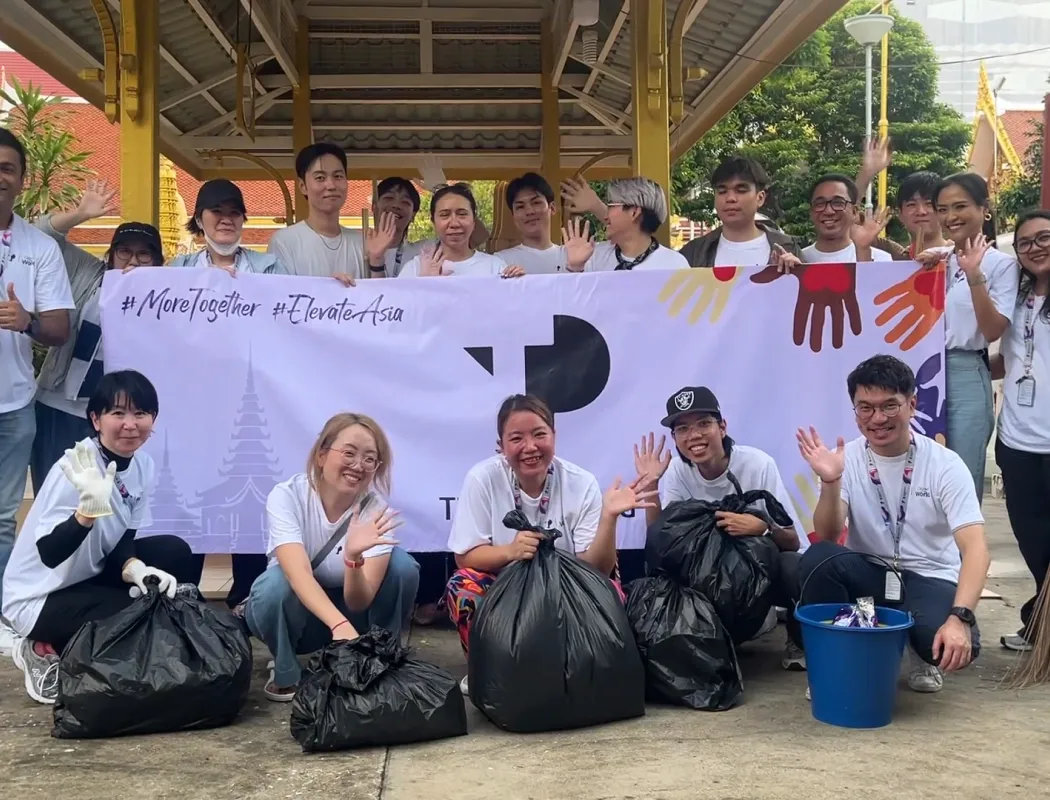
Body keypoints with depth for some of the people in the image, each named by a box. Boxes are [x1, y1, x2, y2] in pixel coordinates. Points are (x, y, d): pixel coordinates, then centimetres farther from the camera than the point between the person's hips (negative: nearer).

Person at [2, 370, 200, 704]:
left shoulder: (143, 466, -6)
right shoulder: (76, 469, -27)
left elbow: (121, 541, -3)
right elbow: (49, 554, -34)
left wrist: (136, 568, -25)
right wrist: (89, 509, -51)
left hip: (90, 579, 7)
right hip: (40, 599, -7)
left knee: (175, 554, -8)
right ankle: (50, 652, 2)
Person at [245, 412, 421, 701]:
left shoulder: (376, 509, -20)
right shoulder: (286, 496, -25)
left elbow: (359, 602, -28)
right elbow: (299, 575, -40)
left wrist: (353, 558, -49)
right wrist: (341, 625, -56)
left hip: (348, 604, 1)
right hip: (295, 610, -1)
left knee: (403, 566, -26)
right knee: (276, 583, -37)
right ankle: (286, 673, -7)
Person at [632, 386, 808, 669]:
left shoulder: (758, 464, -21)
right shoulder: (677, 471, -9)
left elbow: (793, 542, -18)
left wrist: (761, 527, -38)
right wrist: (649, 485, -22)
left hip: (772, 564, -3)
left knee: (793, 568, -36)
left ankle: (799, 640, -4)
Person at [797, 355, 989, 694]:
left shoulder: (945, 465, -13)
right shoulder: (846, 459, -6)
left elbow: (974, 548, -21)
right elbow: (827, 537, -15)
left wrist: (959, 617, -36)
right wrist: (830, 482, -33)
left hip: (930, 579, -1)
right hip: (868, 574, 2)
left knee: (958, 645, -33)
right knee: (818, 558, -31)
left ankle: (926, 656, 7)